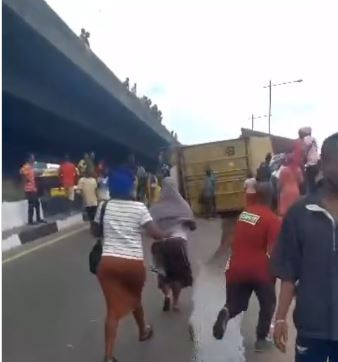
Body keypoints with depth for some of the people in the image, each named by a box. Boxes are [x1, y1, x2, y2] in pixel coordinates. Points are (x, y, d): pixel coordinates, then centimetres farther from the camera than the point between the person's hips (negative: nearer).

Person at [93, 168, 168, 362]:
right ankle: (143, 331, 50)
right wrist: (167, 235, 9)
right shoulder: (139, 208, -5)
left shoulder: (104, 207, 4)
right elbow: (156, 234, -10)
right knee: (135, 298, 25)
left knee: (113, 308, 7)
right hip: (134, 262, -1)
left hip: (108, 262, 1)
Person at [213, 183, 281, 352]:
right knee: (268, 303, 22)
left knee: (236, 304, 18)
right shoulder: (273, 220, -11)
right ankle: (261, 340, 24)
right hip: (259, 269, -4)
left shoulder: (244, 213, 7)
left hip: (236, 268, 4)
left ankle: (226, 312, -13)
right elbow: (272, 252, -17)